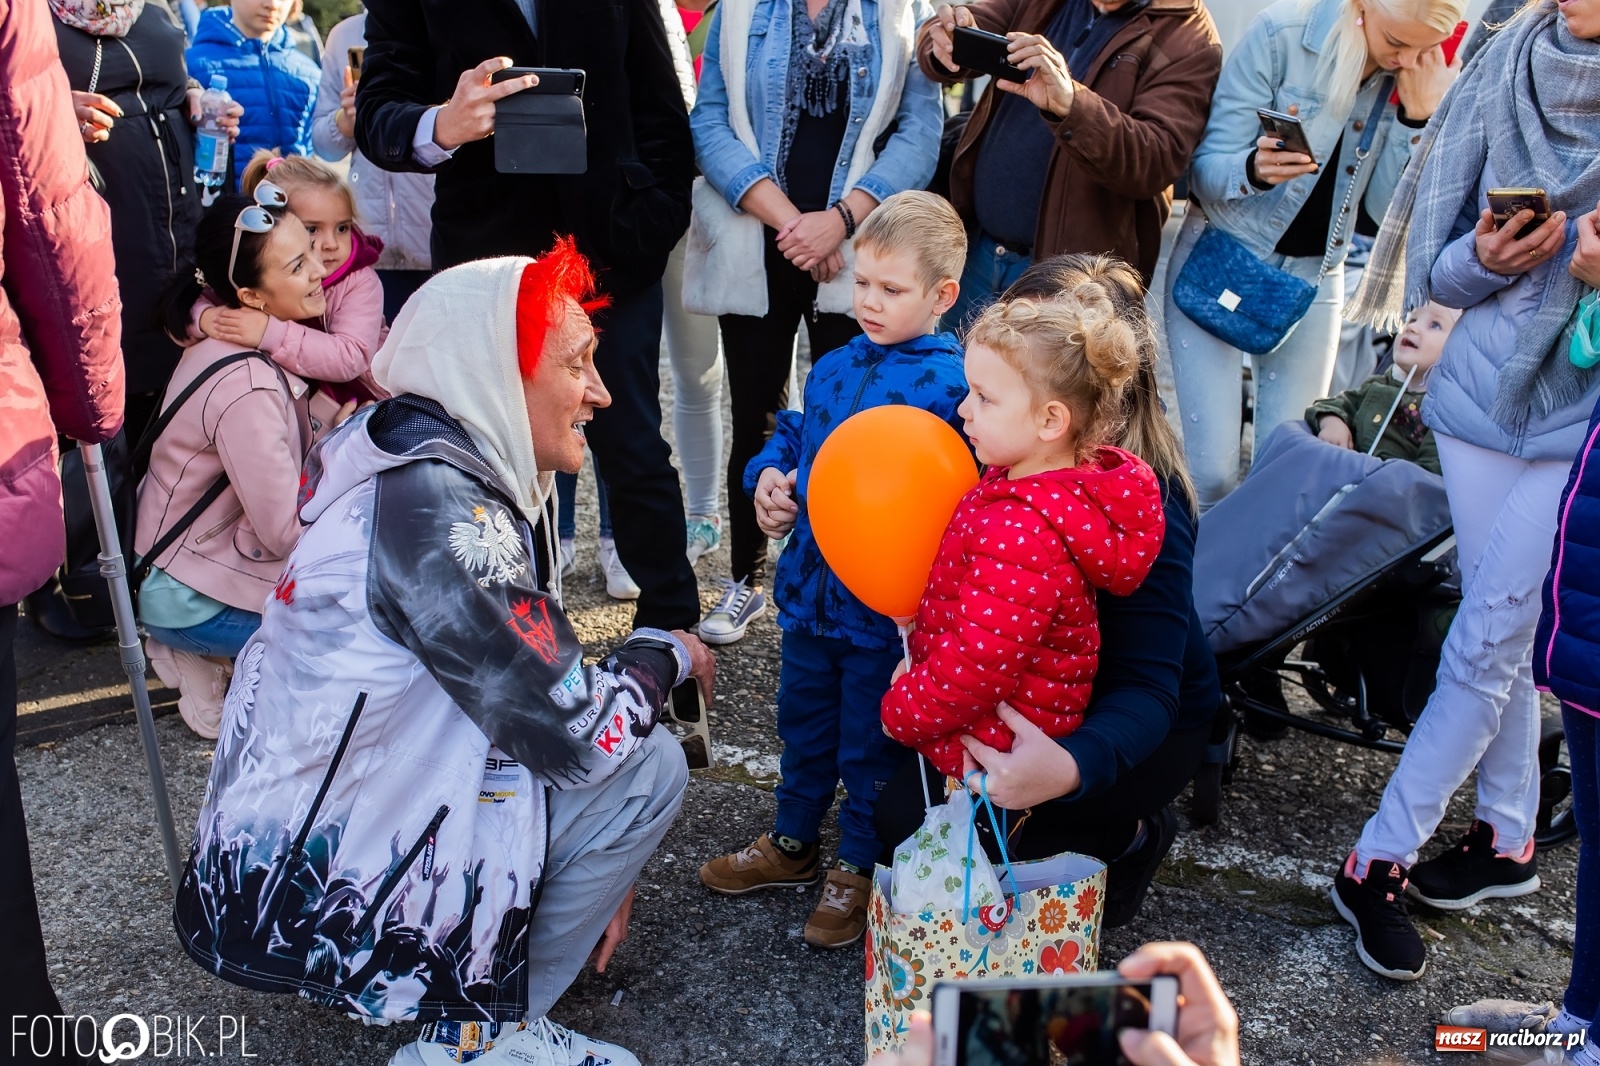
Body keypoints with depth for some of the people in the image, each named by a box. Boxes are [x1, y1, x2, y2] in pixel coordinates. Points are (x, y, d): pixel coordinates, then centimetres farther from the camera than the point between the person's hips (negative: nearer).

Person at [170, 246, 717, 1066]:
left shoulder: (414, 467, 5)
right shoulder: (435, 507, -25)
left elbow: (522, 691, 9)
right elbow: (583, 737, -22)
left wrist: (592, 870, 8)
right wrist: (666, 653, -2)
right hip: (311, 904, -9)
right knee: (650, 767, -9)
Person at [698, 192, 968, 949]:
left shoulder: (950, 383, -16)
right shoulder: (835, 368, 7)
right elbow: (792, 434, 19)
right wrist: (768, 478, -1)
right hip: (810, 582, 7)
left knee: (871, 741, 9)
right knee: (802, 717, 22)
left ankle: (860, 867, 30)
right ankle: (792, 843, 42)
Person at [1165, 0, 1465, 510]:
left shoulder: (1428, 79, -4)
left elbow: (1387, 209, -4)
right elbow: (1205, 168, -15)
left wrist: (1416, 117, -18)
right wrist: (1256, 168, -36)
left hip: (1314, 276, 4)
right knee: (1210, 471, -11)